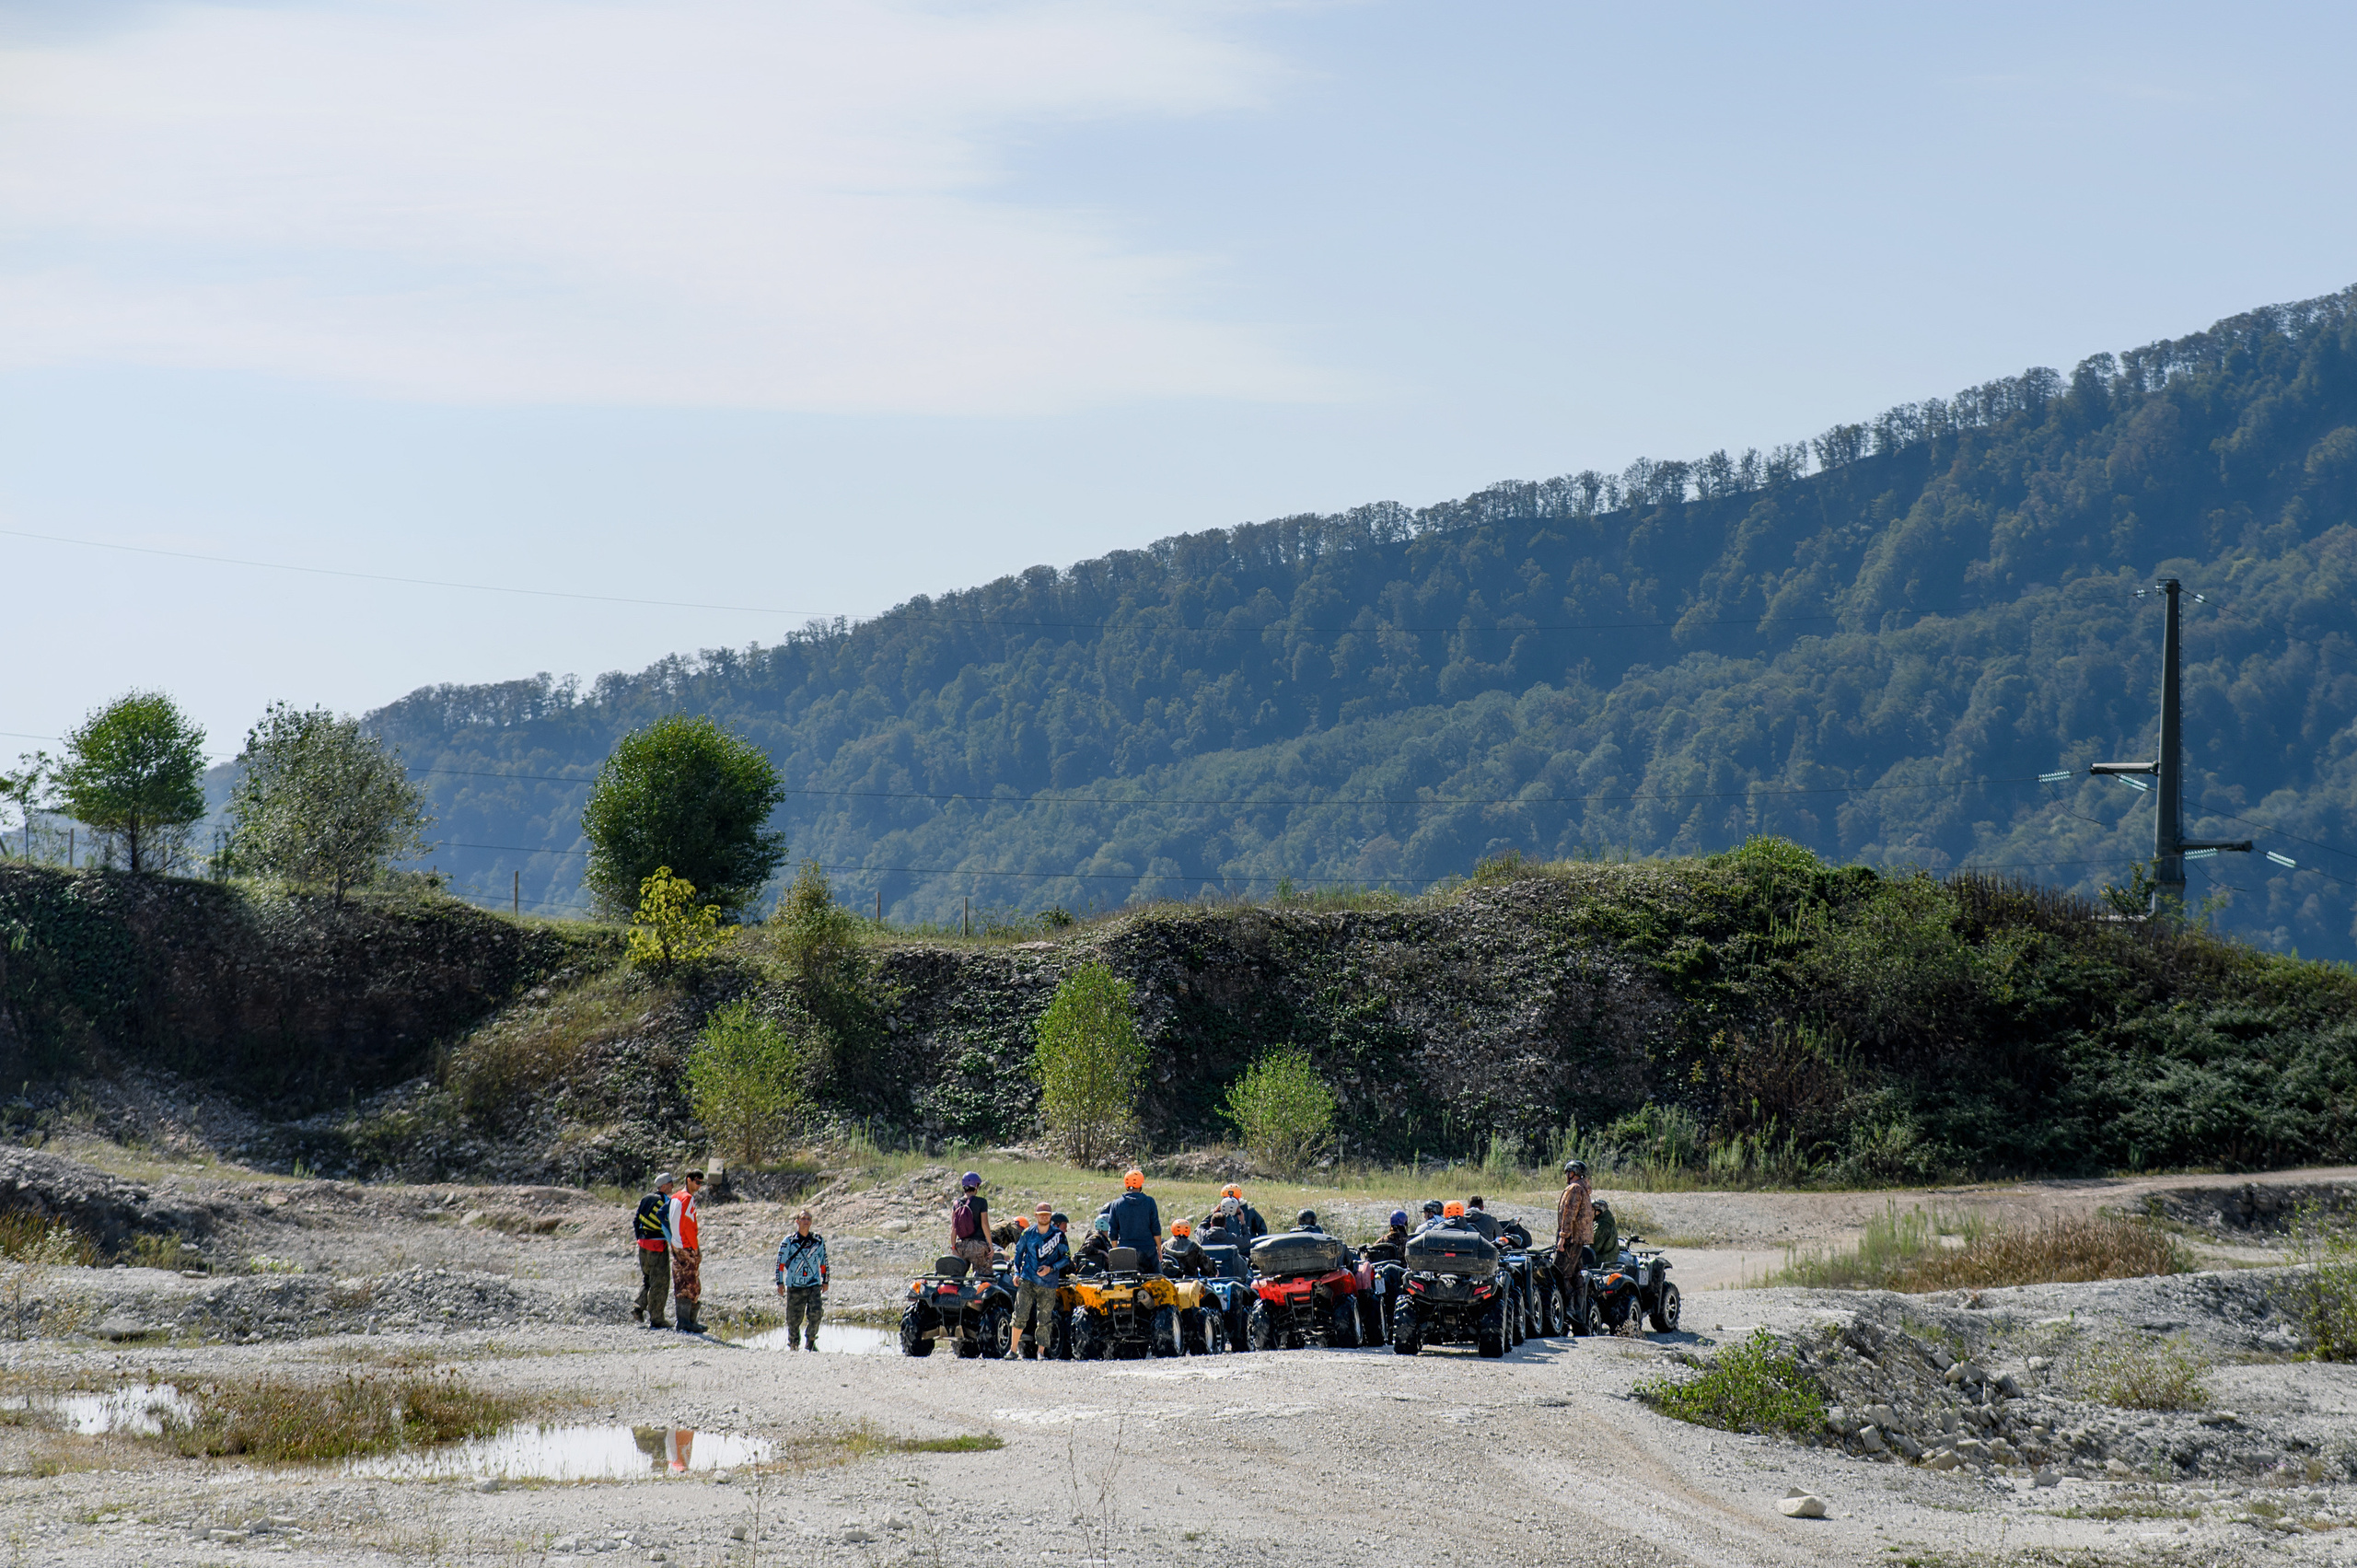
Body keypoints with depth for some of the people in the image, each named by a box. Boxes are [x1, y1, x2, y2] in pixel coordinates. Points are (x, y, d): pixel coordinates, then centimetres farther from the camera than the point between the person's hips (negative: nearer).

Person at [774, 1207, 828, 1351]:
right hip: (795, 1285, -1)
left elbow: (823, 1262, 16)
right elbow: (780, 1263, 1)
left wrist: (825, 1281, 17)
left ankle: (810, 1343, -2)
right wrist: (780, 1283, -4)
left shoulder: (818, 1240, 7)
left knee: (816, 1313, -16)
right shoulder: (789, 1241, 0)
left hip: (814, 1284, 1)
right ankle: (791, 1344, 23)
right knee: (794, 1318, 2)